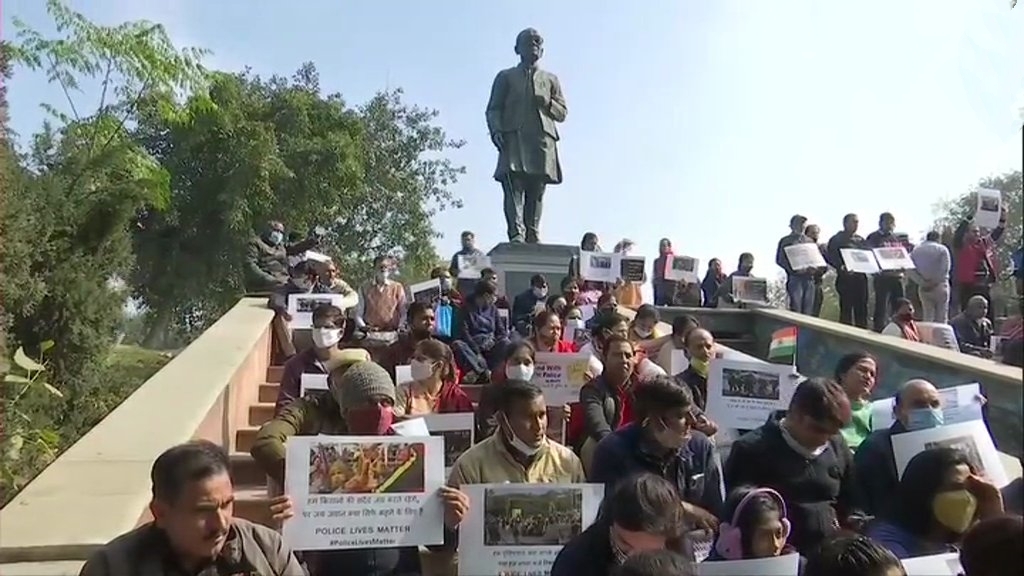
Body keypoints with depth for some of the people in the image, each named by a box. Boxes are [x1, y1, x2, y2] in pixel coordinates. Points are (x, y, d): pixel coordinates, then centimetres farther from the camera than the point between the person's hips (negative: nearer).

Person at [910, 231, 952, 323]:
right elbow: (945, 268, -12)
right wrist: (935, 282, -8)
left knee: (927, 316, 8)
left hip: (923, 287, 3)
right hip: (940, 286, -3)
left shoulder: (916, 249, 8)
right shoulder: (942, 249, -2)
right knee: (941, 317, 2)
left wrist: (922, 282, -6)